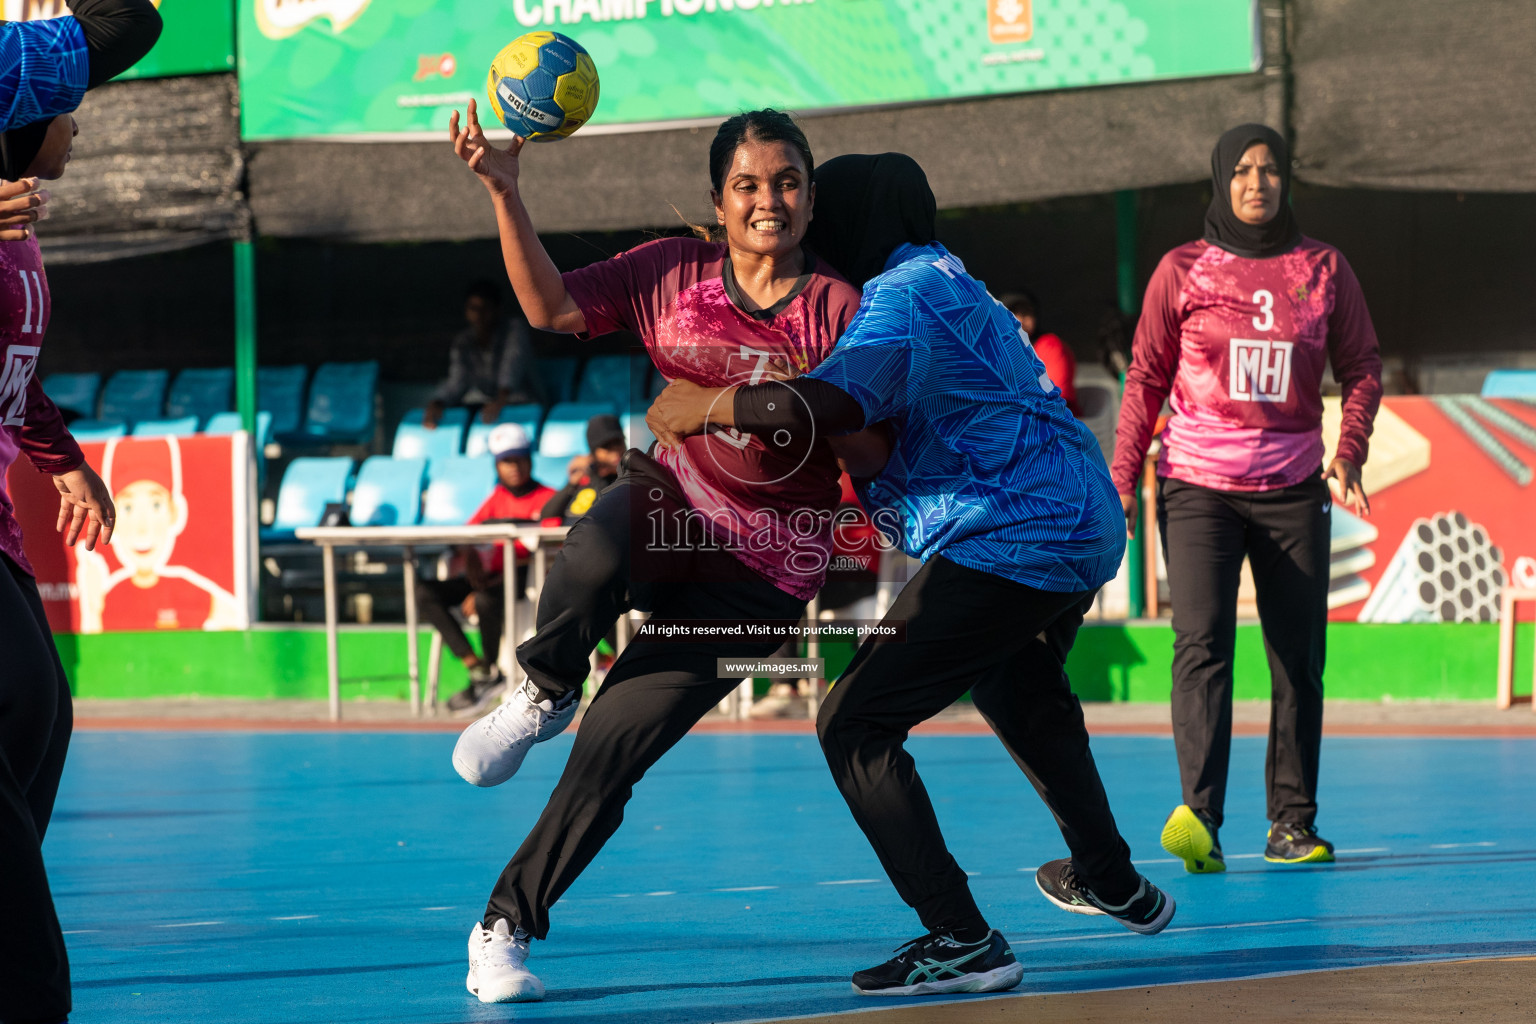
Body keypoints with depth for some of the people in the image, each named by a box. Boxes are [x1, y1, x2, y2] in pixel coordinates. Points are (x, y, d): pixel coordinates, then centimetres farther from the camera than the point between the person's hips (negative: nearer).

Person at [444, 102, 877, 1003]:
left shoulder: (837, 307, -5)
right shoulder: (676, 273, 2)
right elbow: (551, 308, -2)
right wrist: (505, 193, -12)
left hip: (758, 570, -2)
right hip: (671, 503, 2)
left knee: (613, 750, -10)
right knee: (592, 560, -38)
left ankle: (506, 927, 6)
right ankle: (546, 692, -6)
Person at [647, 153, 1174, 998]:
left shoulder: (901, 299, -12)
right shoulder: (947, 281, 20)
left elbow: (817, 405, -29)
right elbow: (886, 445, 22)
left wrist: (707, 406, -16)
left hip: (1007, 546, -10)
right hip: (1087, 526, 11)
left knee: (854, 726, -9)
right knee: (1019, 695, 38)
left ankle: (963, 942, -15)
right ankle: (1112, 883, 52)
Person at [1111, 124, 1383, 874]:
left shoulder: (1324, 269, 6)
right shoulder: (1182, 271, 3)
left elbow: (1362, 368, 9)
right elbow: (1146, 379, 7)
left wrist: (1349, 450, -7)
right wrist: (1122, 480, 0)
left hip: (1292, 491, 2)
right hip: (1198, 487, -2)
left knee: (1299, 658, 1)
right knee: (1202, 643, -17)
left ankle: (1292, 823, 11)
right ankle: (1199, 818, -28)